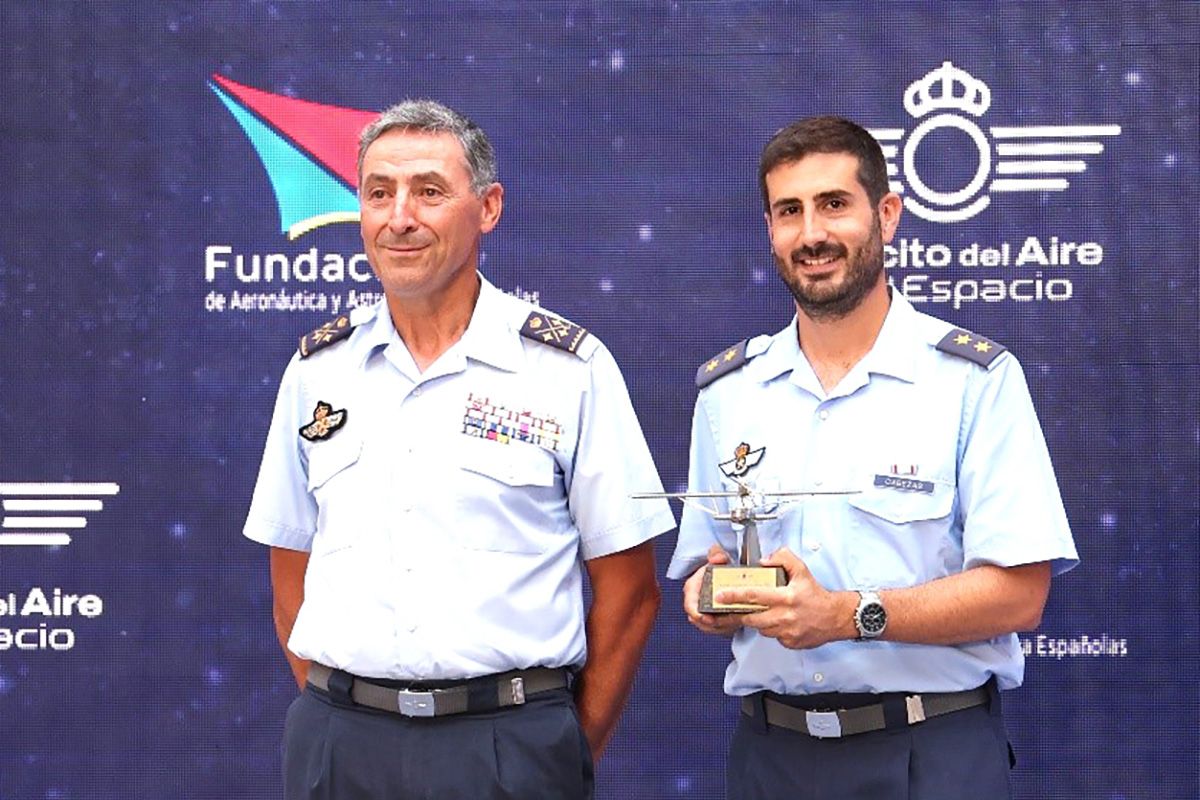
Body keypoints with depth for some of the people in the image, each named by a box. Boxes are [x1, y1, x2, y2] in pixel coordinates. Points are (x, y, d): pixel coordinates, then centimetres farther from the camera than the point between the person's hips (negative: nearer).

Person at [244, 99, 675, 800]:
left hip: (509, 742, -3)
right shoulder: (317, 369, 6)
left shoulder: (572, 368, -4)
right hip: (338, 742, 3)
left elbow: (628, 589, -2)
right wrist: (334, 713, 4)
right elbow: (291, 571, 12)